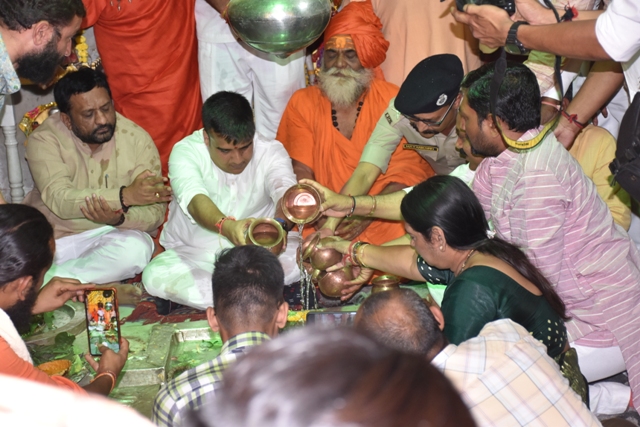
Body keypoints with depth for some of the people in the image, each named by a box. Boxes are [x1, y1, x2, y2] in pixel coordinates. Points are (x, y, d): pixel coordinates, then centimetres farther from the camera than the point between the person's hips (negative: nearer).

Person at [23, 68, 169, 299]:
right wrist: (125, 196, -39)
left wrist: (119, 217, -36)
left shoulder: (137, 139, -9)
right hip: (53, 235, -1)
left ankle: (49, 279, -19)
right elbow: (60, 200, -28)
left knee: (136, 250, -32)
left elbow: (154, 213, -13)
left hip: (110, 235, 1)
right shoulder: (44, 139, -12)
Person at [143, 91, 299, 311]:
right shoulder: (186, 151, -16)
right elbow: (195, 199, -35)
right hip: (193, 254, -1)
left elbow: (286, 192, -30)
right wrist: (225, 226, -58)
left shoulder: (271, 151, -11)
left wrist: (279, 226, -54)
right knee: (155, 276, -31)